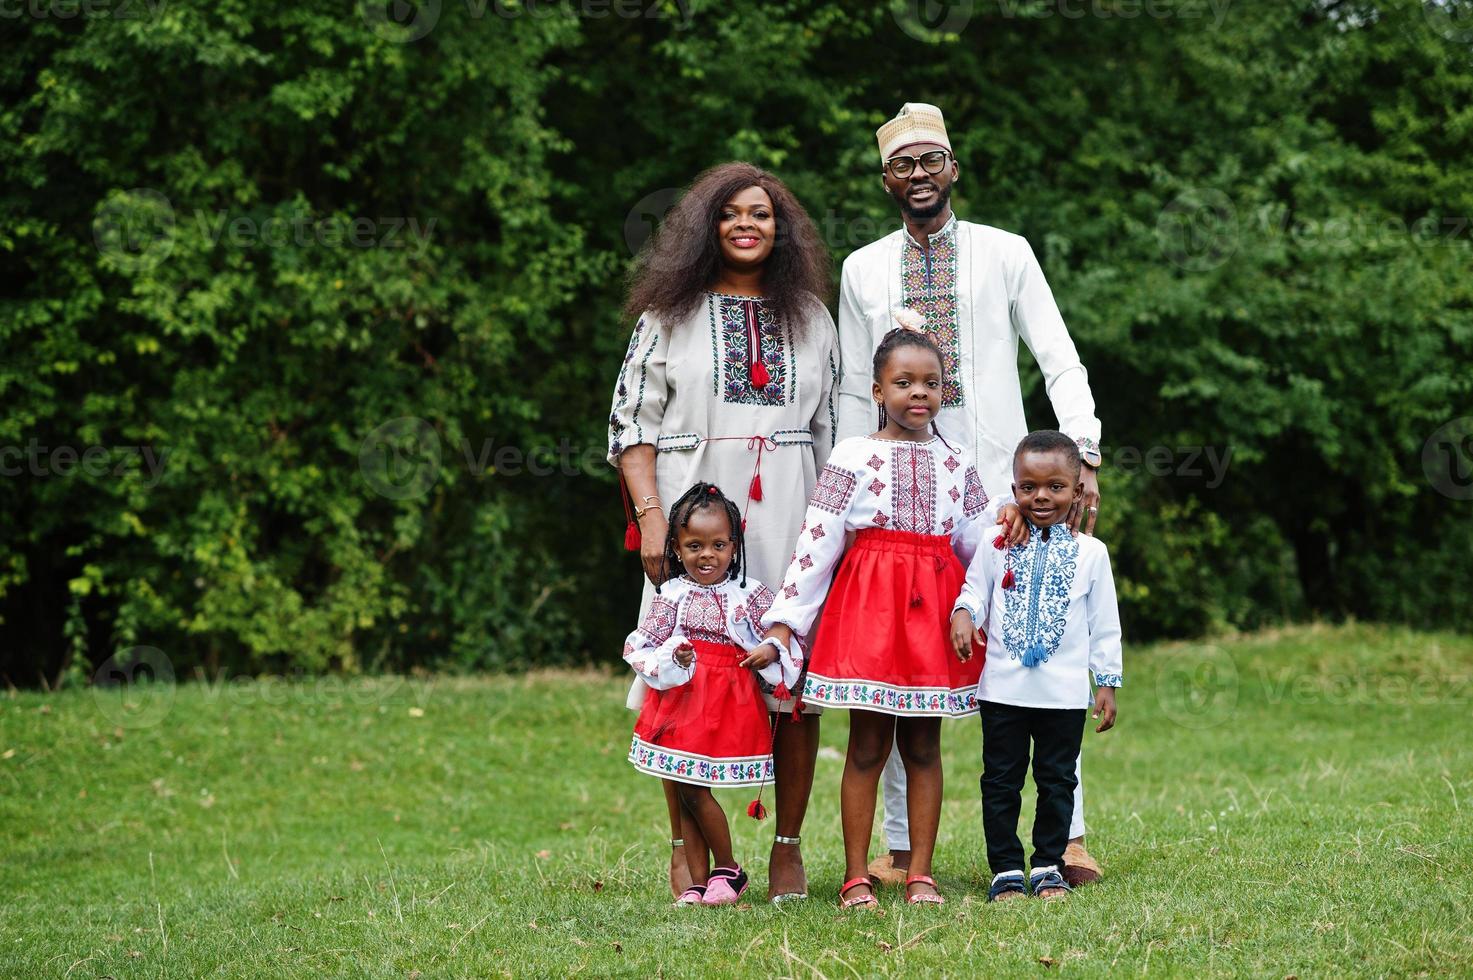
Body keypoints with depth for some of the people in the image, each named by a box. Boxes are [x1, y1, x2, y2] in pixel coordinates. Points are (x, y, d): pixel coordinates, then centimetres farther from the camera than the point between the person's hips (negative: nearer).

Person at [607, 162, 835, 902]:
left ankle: (787, 847, 7)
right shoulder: (670, 315, 8)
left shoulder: (809, 318, 15)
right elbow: (632, 423, 4)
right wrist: (651, 516, -8)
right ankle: (686, 850, 5)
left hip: (789, 521, 2)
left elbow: (833, 427, 15)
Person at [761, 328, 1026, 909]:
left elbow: (977, 544, 16)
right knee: (867, 745, -1)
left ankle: (920, 876, 10)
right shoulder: (854, 457, -1)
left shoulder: (956, 464, 10)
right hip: (869, 600, -3)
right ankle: (856, 878, 3)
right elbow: (816, 540, -4)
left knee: (923, 744, 5)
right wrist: (785, 617, -8)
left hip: (934, 605, 3)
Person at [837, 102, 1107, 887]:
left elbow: (1060, 361, 2)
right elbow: (855, 394, 13)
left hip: (999, 485, -1)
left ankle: (1065, 836, 2)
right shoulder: (863, 270, 11)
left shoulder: (1006, 254, 6)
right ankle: (901, 846, 7)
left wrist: (1085, 457, -11)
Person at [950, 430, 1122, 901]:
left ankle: (1048, 866, 18)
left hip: (1065, 693, 0)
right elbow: (974, 591, 6)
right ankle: (1006, 868, 12)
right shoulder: (997, 546, 2)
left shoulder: (1090, 553, 3)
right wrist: (963, 613, -18)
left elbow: (1104, 625, 6)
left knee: (1057, 781, 7)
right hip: (1003, 689, 0)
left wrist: (1107, 683, 4)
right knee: (1001, 781, 4)